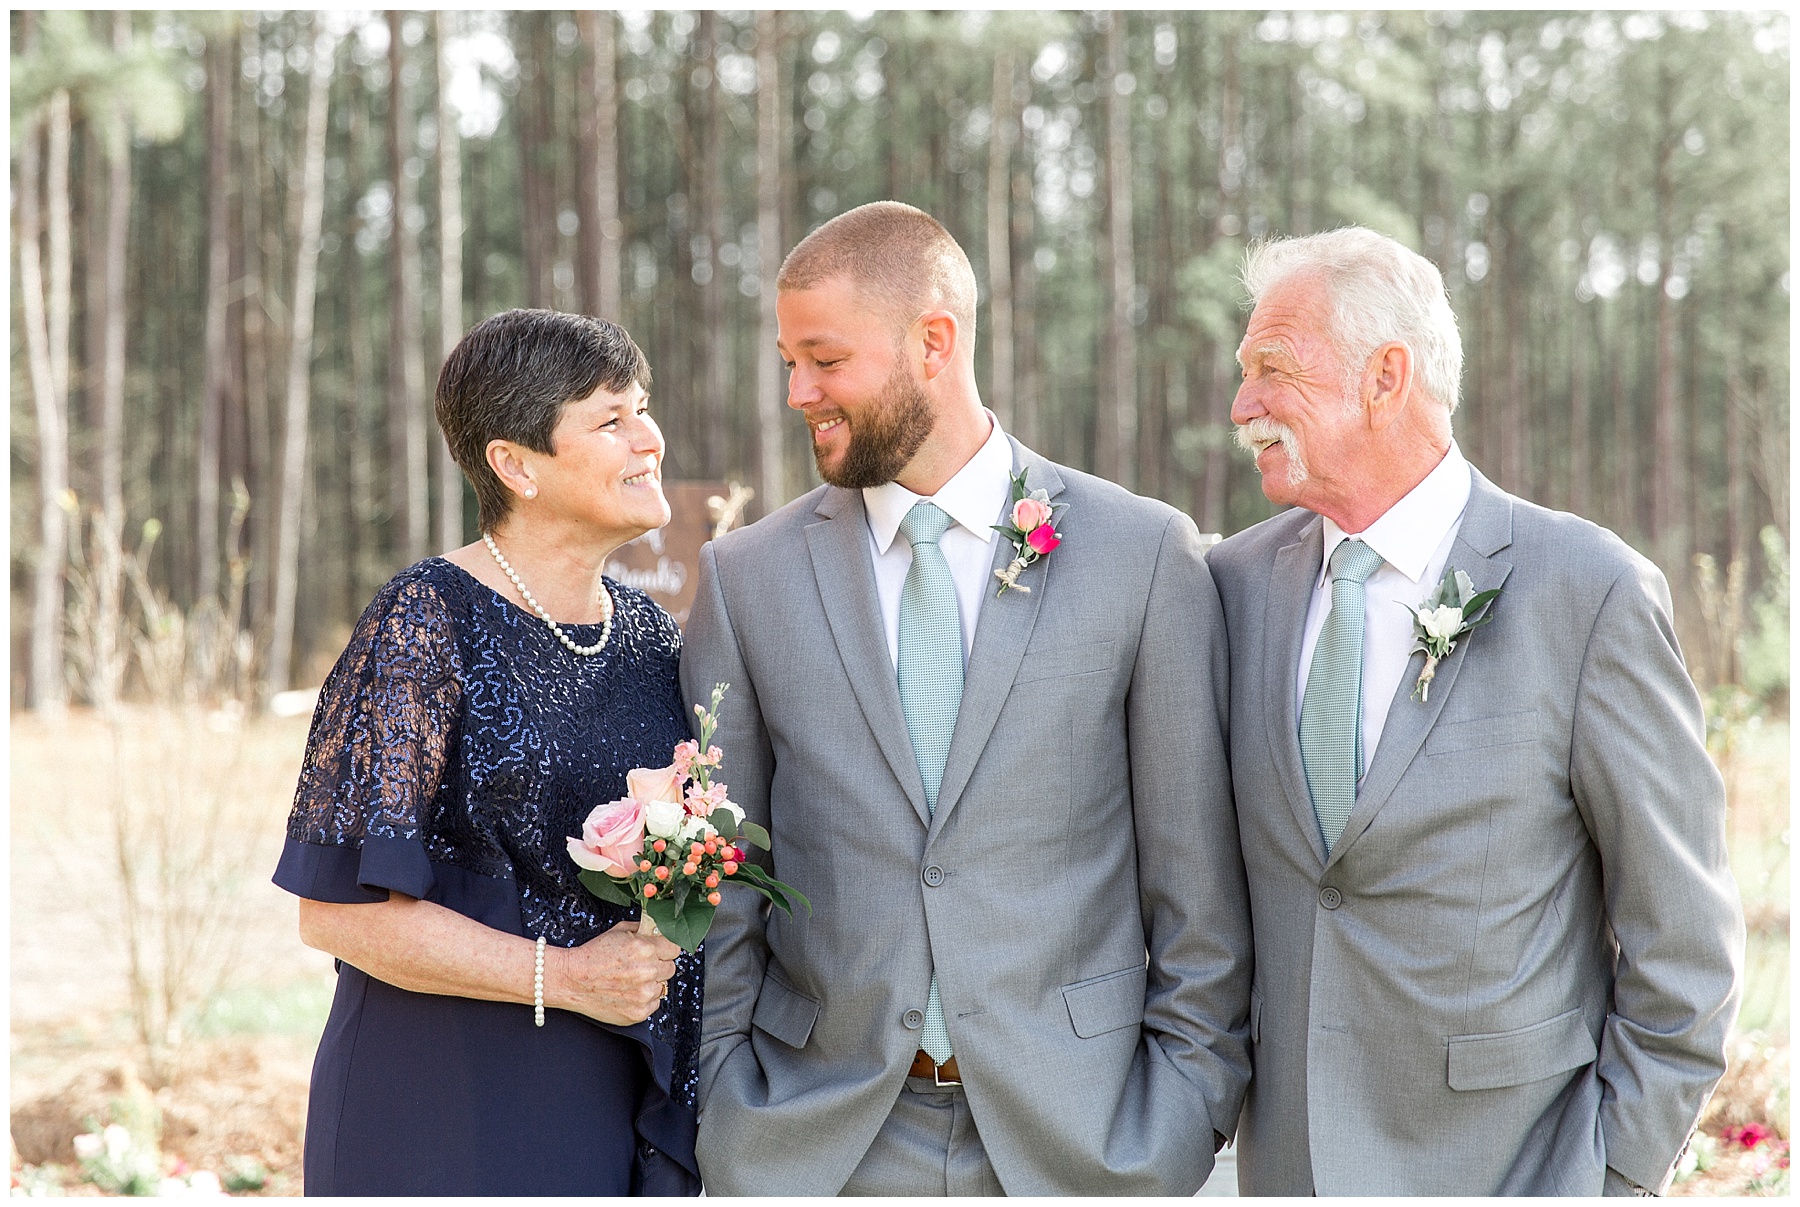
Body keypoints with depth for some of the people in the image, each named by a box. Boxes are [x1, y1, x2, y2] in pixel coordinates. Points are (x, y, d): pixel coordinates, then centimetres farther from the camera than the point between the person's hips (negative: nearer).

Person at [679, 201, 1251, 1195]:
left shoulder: (1145, 553, -1)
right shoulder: (746, 576, 4)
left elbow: (1195, 875, 1)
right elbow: (717, 885, 7)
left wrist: (1190, 1107, -1)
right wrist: (723, 1102, 2)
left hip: (1076, 1134, -1)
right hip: (817, 1143, 1)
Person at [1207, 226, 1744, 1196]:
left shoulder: (1590, 591, -11)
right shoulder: (1238, 579, 3)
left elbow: (1682, 935, -7)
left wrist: (1618, 1176, -9)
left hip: (1509, 1159, -4)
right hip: (1288, 1154, 4)